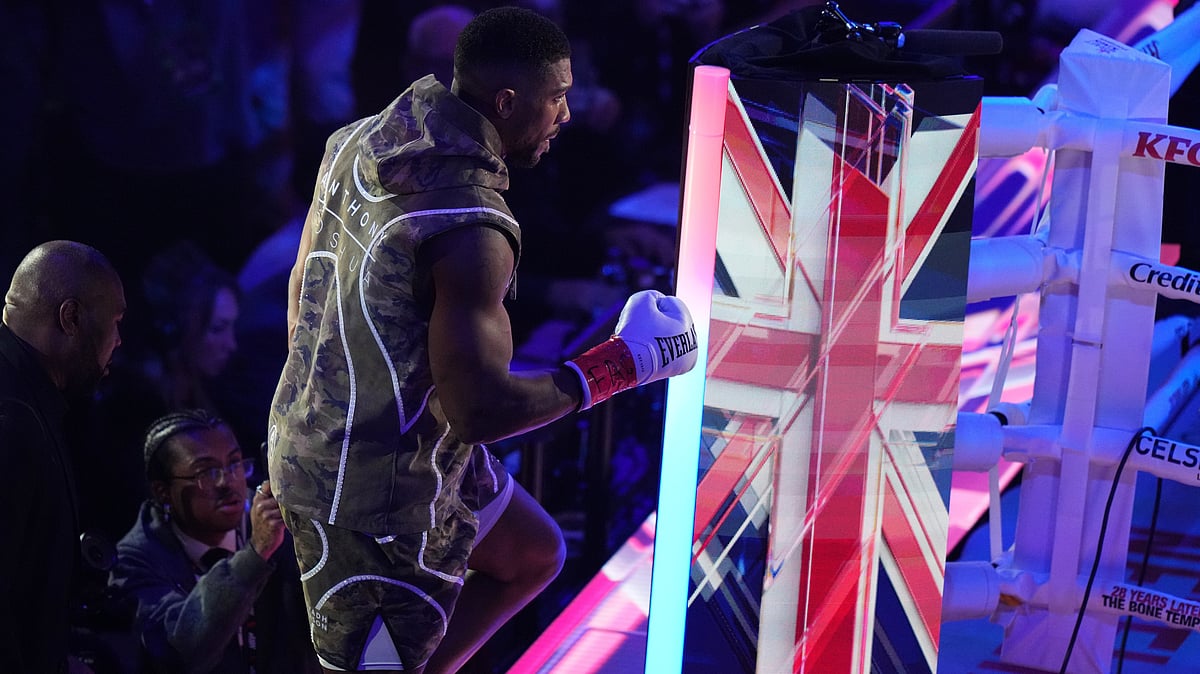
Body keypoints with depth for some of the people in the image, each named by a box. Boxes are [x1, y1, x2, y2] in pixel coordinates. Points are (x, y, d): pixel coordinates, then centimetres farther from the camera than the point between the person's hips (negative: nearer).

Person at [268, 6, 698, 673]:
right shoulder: (471, 229, -29)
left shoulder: (361, 141, -1)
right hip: (378, 498, -10)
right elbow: (480, 410, -28)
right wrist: (625, 363, -18)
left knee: (532, 553, 26)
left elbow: (304, 289, 11)